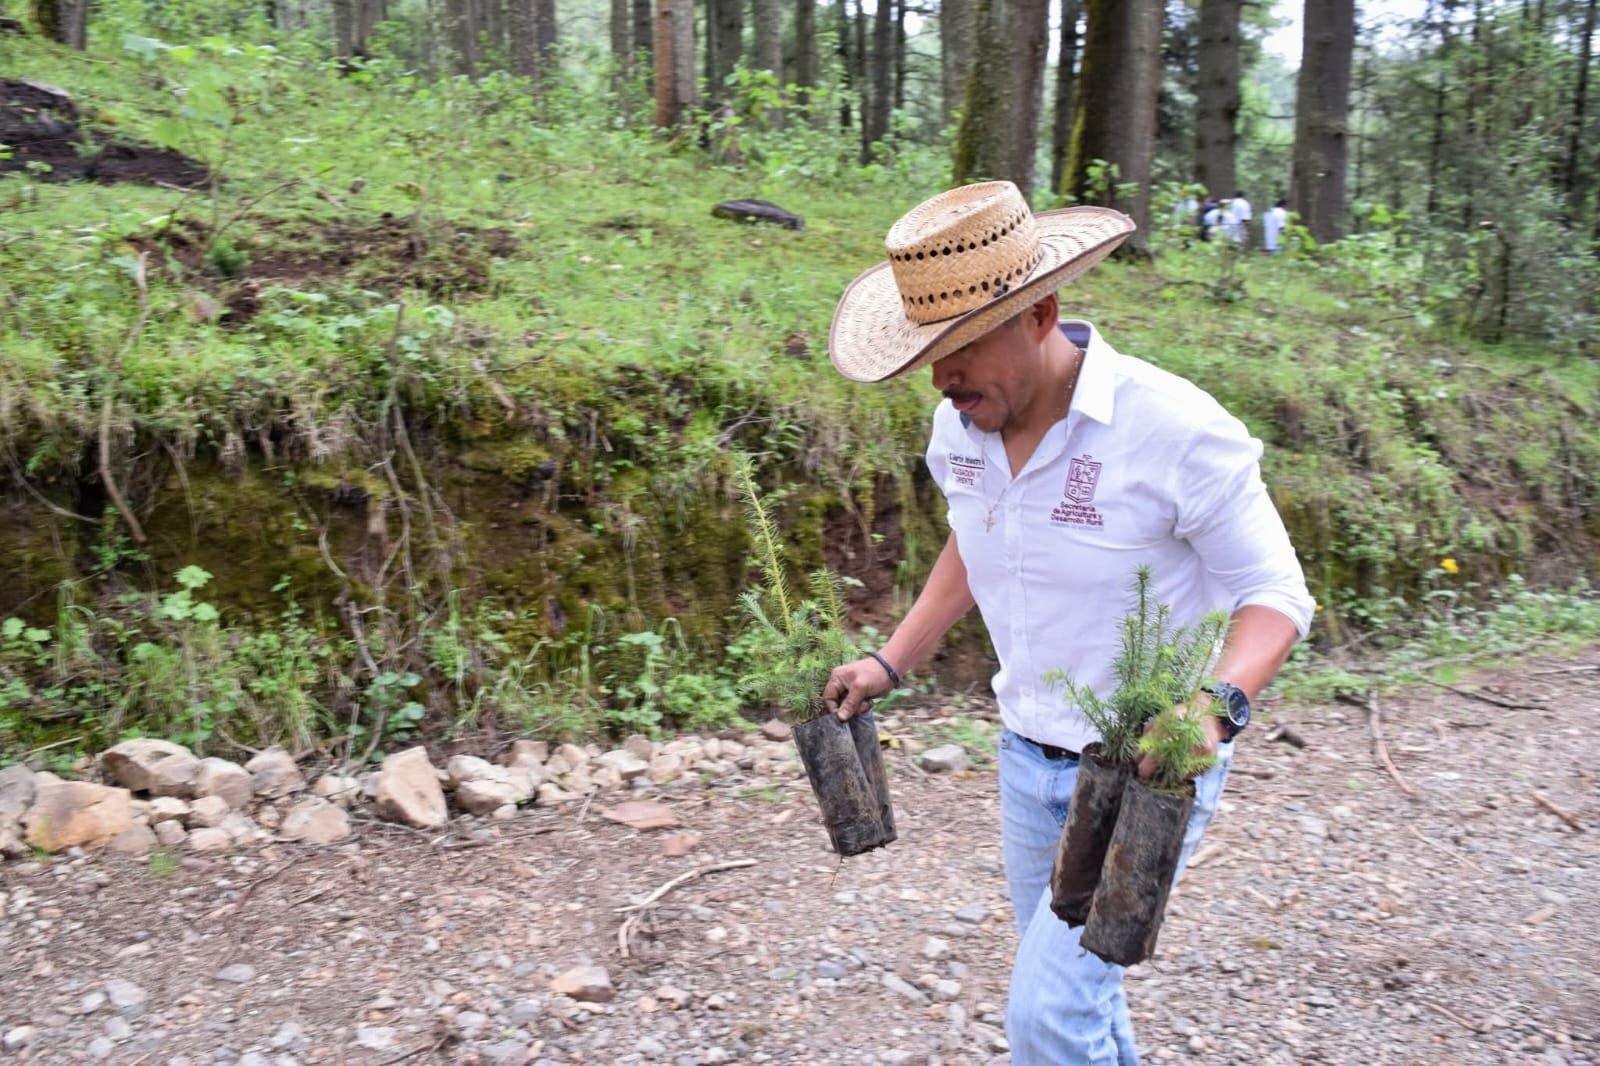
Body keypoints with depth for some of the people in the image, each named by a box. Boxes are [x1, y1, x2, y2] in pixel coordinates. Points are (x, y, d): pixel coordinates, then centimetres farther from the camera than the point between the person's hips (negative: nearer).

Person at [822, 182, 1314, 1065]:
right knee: (1071, 988, 21)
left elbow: (1274, 594, -17)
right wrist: (891, 663, 9)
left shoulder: (1174, 429, -25)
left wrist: (1217, 703, -36)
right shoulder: (961, 424, -6)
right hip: (1027, 755, 7)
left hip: (1150, 769, -6)